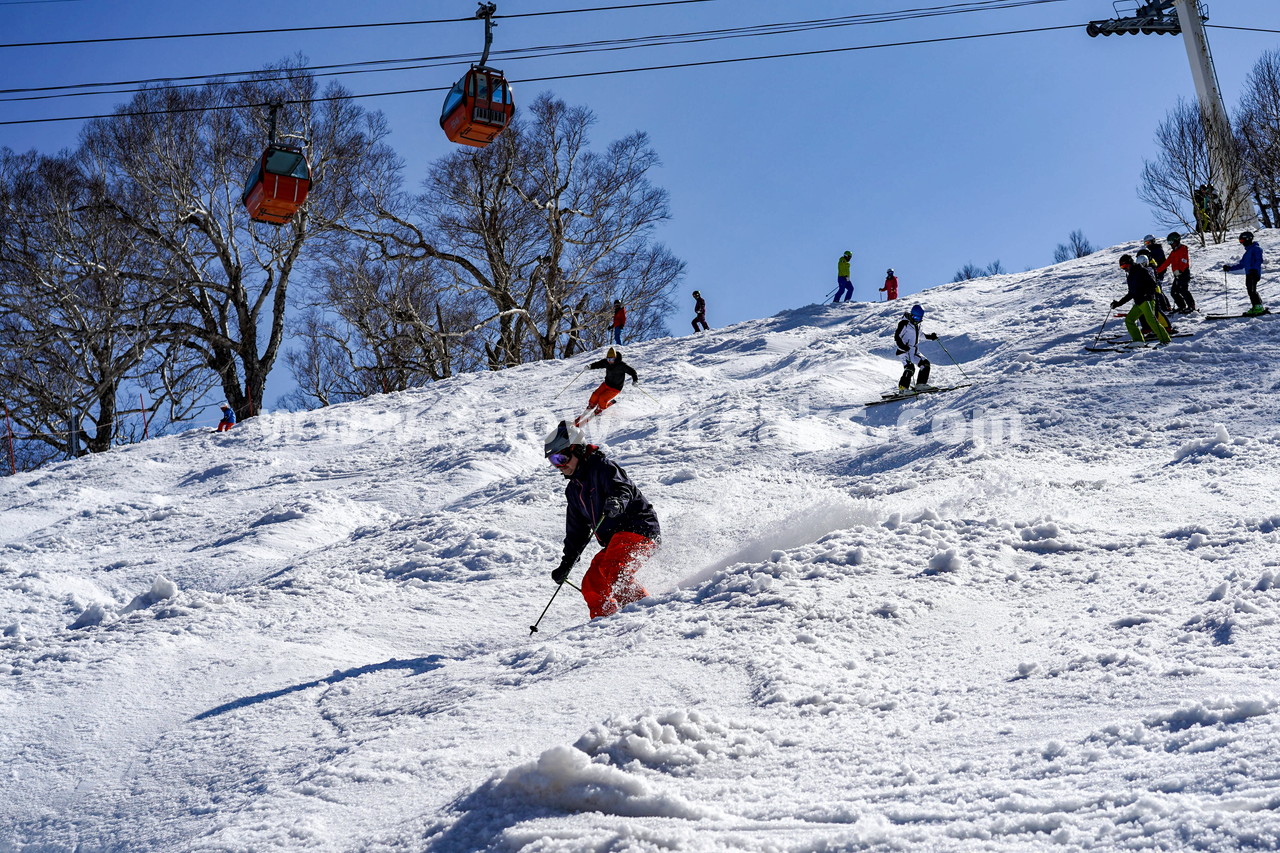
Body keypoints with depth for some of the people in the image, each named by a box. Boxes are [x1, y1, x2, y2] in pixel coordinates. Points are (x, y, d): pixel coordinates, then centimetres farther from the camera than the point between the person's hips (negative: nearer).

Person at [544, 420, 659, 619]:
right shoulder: (573, 490, 20)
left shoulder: (602, 466, -5)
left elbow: (622, 487, -25)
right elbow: (577, 531, 27)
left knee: (612, 572, -29)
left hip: (638, 528, -9)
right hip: (614, 542, 9)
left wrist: (617, 501, -48)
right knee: (591, 586, 0)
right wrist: (566, 564, 25)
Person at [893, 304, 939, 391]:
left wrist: (930, 337, 27)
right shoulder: (904, 323, -9)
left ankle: (921, 384, 14)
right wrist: (902, 346, -30)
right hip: (905, 351, -9)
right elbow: (897, 337, -14)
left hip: (915, 352, 9)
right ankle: (903, 388, -30)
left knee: (925, 364, 8)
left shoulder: (917, 324, 17)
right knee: (909, 367, -25)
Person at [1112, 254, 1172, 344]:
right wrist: (1118, 303, 27)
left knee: (1152, 321, -18)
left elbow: (1152, 283, -12)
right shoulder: (1130, 276, 22)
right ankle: (1138, 341, 0)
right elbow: (1131, 294, 29)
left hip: (1146, 300, -9)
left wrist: (1149, 294, -28)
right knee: (1128, 320, 4)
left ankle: (1166, 340, -17)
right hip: (1138, 303, 9)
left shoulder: (1141, 271, -3)